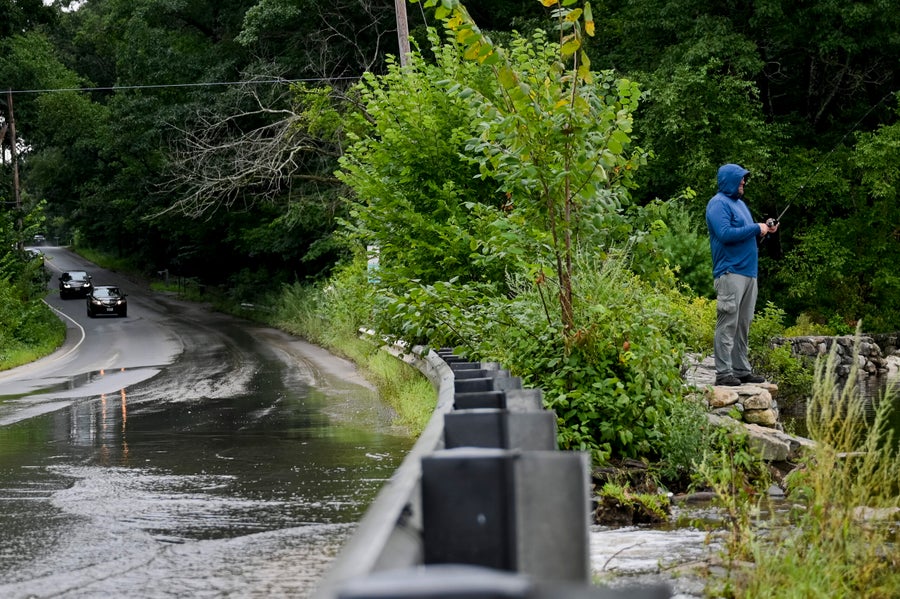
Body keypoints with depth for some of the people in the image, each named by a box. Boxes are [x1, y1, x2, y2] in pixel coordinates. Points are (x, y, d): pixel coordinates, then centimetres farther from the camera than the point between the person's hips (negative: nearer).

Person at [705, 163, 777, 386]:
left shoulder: (739, 203, 22)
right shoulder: (719, 203, -8)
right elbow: (725, 234, -21)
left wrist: (764, 230, 10)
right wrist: (756, 229, -13)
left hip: (748, 272, 10)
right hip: (730, 273, -9)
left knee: (743, 325, 11)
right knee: (728, 324, -10)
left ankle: (742, 370, 15)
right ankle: (724, 373, -11)